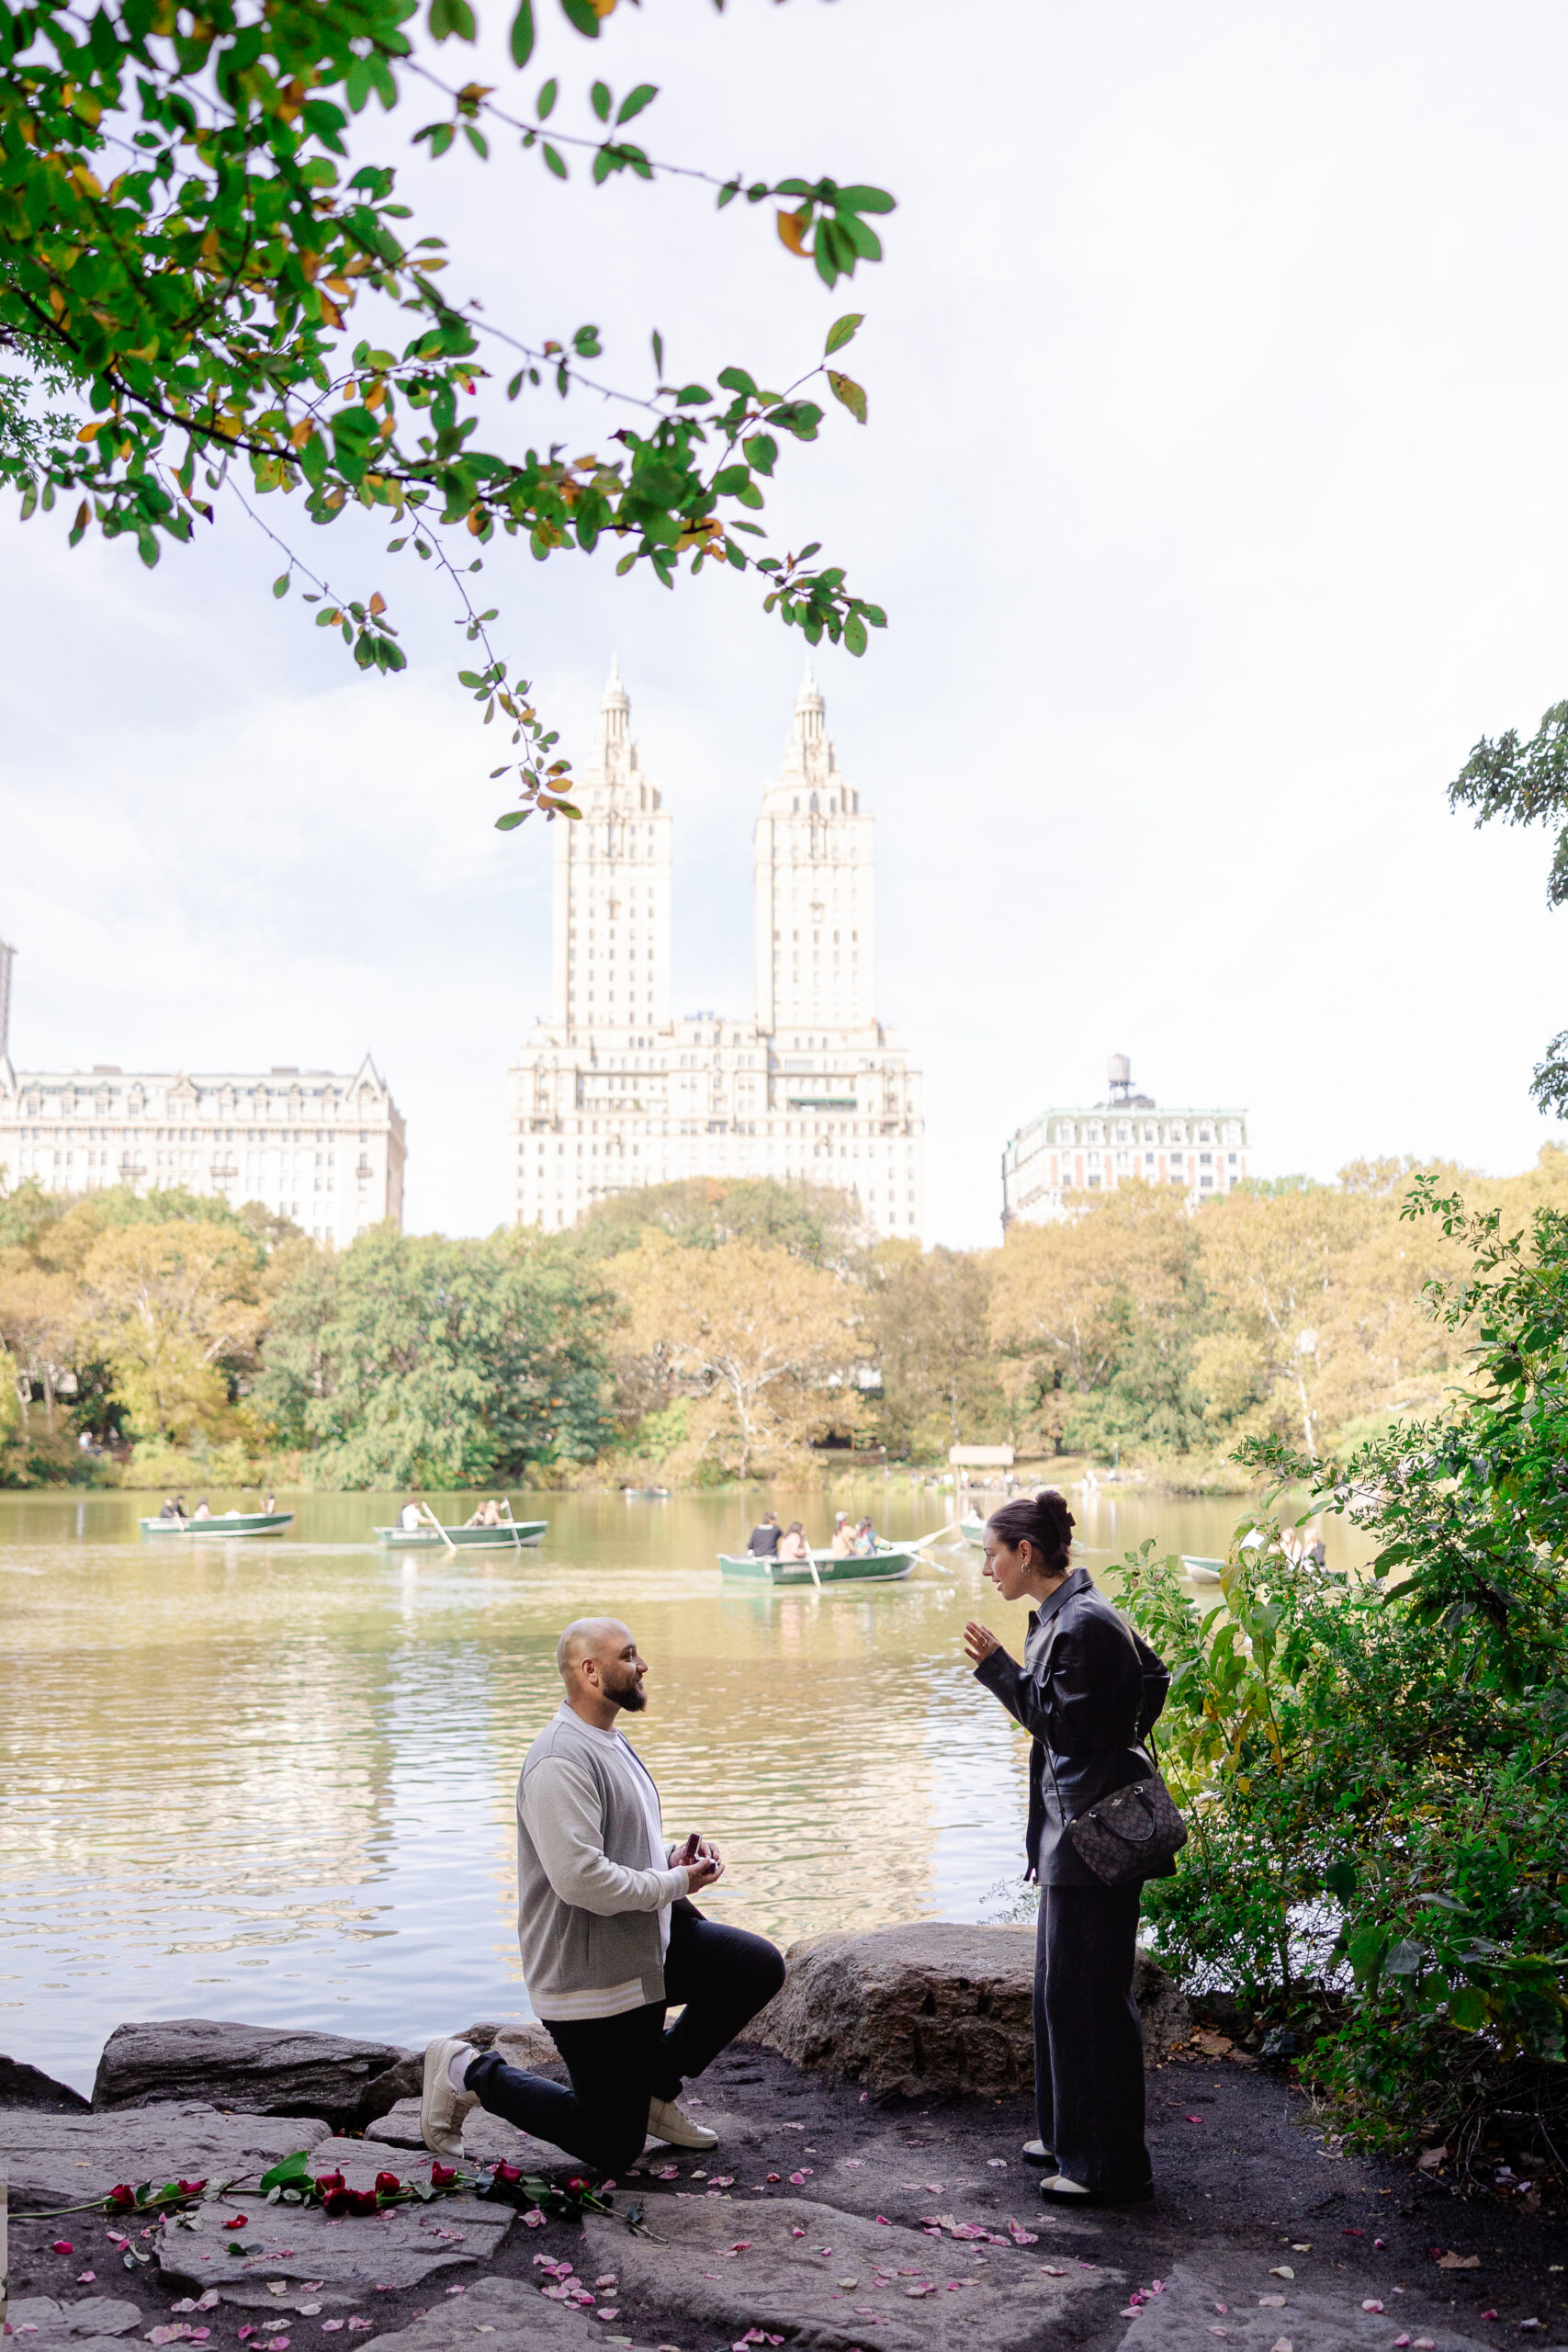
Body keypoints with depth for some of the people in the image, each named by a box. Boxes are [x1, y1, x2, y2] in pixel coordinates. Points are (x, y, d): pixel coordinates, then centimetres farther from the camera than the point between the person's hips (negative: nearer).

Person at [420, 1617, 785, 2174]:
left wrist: (675, 1855, 2)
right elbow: (582, 1878, -31)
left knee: (760, 1966, -2)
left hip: (648, 1944, 9)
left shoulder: (613, 1744, 12)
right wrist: (675, 1882, -19)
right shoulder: (560, 1762, -23)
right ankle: (470, 2073, 15)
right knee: (613, 2148, 1)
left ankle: (655, 2085, 14)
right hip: (588, 1975, -9)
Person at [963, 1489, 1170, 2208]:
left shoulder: (1083, 1624, -19)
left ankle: (1109, 2165, 7)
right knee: (1059, 1984, 18)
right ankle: (1071, 2136, 30)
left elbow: (1066, 1726, -20)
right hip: (1073, 1823, 11)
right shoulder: (1059, 1616, 11)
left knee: (1087, 1993, -3)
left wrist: (1000, 1669, -19)